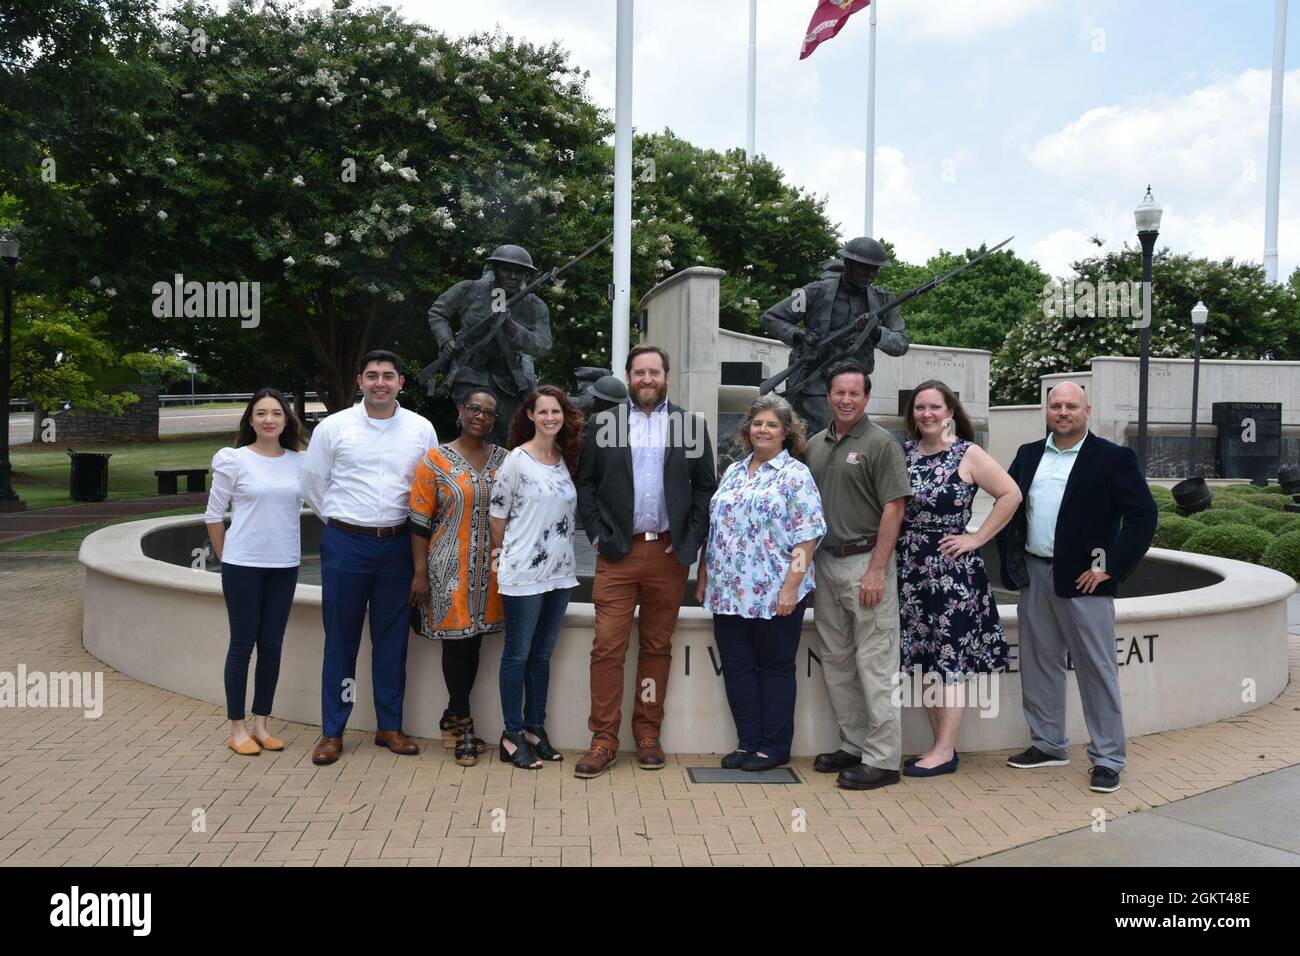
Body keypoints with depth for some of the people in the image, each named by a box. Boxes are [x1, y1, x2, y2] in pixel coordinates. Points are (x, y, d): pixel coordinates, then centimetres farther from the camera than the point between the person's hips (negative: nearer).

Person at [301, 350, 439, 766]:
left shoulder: (421, 429, 3)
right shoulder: (333, 427, -1)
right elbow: (312, 483, 7)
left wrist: (414, 523, 9)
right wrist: (341, 522, 9)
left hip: (396, 544, 2)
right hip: (345, 544, -1)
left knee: (392, 637, 9)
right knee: (341, 638, 4)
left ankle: (389, 726, 21)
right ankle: (332, 732, 15)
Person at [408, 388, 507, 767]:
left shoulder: (504, 460, 7)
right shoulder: (435, 460, -2)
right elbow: (420, 520, -3)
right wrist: (420, 573, -8)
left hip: (491, 569, 3)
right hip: (449, 567, -3)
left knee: (473, 641, 10)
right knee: (457, 642, 2)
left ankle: (452, 717, 26)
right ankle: (463, 724, 15)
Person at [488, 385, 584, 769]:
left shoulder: (568, 459, 7)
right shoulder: (516, 460, -9)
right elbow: (497, 513, -5)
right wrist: (506, 551, 1)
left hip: (560, 572, 6)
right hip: (523, 574, -5)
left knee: (542, 654, 14)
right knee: (518, 654, 3)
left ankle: (535, 728, 25)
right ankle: (512, 735, 13)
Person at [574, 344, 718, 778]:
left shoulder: (692, 425, 8)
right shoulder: (602, 424, 7)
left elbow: (705, 487, 7)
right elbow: (586, 484, 7)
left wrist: (691, 541, -1)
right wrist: (598, 535, -2)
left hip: (669, 553, 1)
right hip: (617, 553, -1)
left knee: (657, 646, 9)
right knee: (607, 647, -3)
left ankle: (648, 734, 19)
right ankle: (604, 739, 5)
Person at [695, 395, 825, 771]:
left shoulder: (796, 475, -4)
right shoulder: (733, 472, 14)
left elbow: (806, 539, -11)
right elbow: (713, 528, 18)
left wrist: (791, 587, -18)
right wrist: (703, 577, 14)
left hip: (774, 595, -6)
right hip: (728, 594, 6)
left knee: (775, 668, 5)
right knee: (736, 668, 9)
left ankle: (774, 747, 17)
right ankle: (748, 742, 22)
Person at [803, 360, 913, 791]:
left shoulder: (881, 443, -6)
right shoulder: (815, 444, 13)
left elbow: (893, 509, -12)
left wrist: (876, 571, -18)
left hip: (865, 563, -7)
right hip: (825, 562, 7)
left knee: (874, 663, -3)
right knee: (835, 661, 13)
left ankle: (882, 759, 4)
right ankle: (853, 745, 25)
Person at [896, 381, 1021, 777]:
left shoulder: (968, 454, -5)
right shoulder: (902, 452, 7)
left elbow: (1011, 494, -7)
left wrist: (977, 539, -9)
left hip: (951, 568, -5)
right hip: (909, 568, 5)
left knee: (949, 657, 0)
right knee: (921, 657, 9)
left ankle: (945, 751, 8)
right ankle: (940, 744, 21)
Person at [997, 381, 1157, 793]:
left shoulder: (1113, 458, -5)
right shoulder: (1028, 454, 11)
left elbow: (1143, 515, -10)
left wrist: (1110, 567, -13)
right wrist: (1011, 558, 9)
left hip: (1083, 579, -5)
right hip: (1033, 576, 6)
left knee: (1097, 669, 1)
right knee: (1039, 664, 13)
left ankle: (1108, 759, 12)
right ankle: (1048, 745, 27)